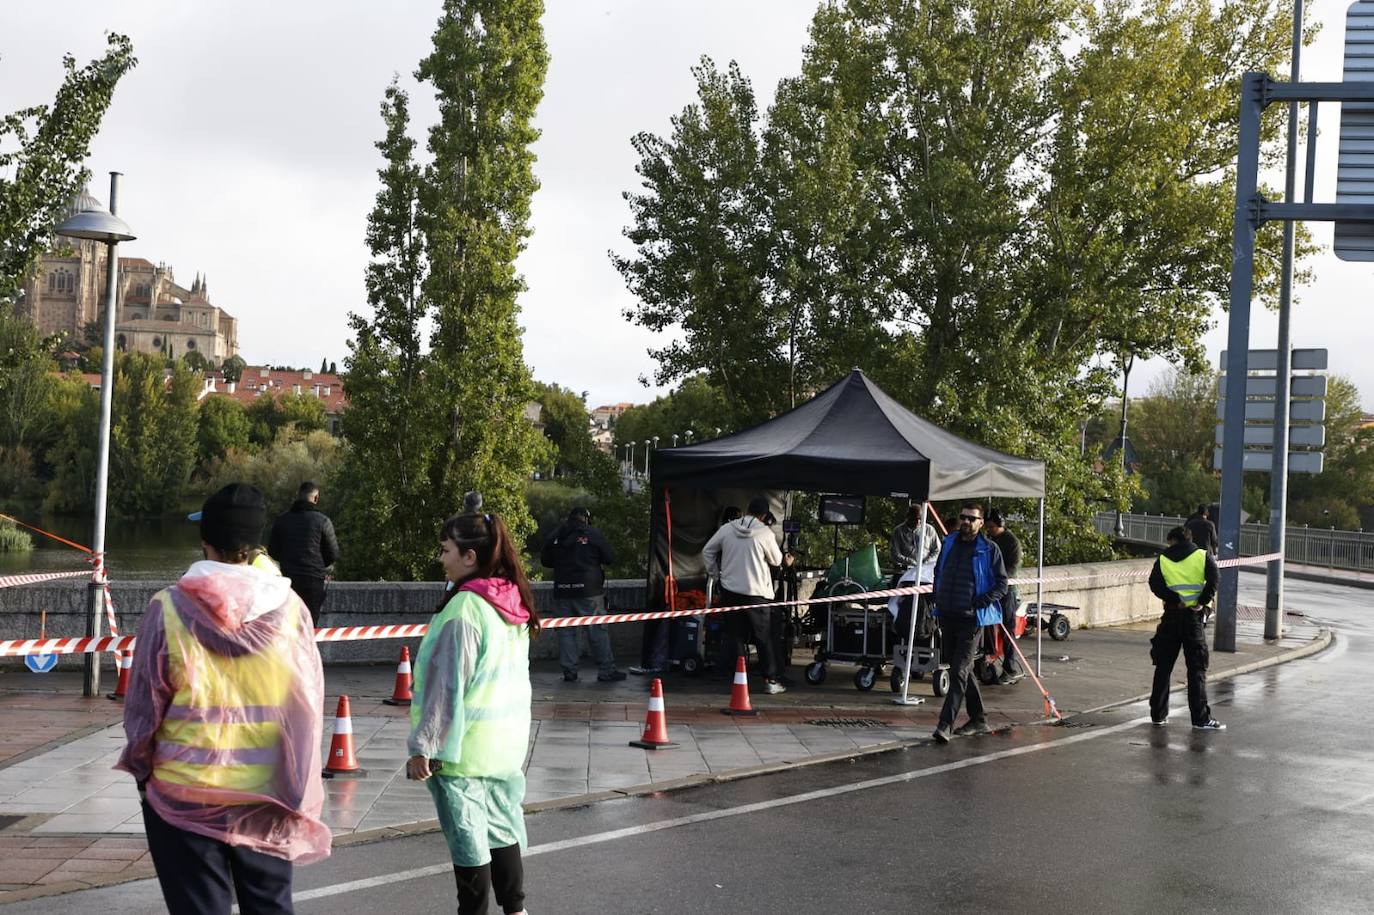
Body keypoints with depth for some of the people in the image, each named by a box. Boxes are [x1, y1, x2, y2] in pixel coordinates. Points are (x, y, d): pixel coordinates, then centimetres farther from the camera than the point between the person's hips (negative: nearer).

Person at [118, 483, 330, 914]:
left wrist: (142, 769, 14)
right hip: (269, 797, 2)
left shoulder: (170, 608, -11)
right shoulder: (289, 608, -7)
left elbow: (143, 707, -4)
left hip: (186, 796, -1)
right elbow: (309, 705, -2)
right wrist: (297, 793, 11)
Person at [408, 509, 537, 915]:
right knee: (503, 828, 15)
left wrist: (423, 745, -15)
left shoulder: (465, 607, -18)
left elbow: (447, 684, -20)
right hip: (508, 741, 8)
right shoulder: (514, 601, 7)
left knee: (467, 835, 3)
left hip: (464, 744, -8)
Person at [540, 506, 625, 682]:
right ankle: (606, 671, 4)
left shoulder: (555, 537, 4)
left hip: (562, 591, 3)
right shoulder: (593, 534, -4)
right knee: (598, 630, 2)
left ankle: (569, 671, 8)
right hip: (589, 591, -3)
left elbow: (545, 561, 14)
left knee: (565, 631, 10)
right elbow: (610, 558, 0)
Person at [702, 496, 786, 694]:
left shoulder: (727, 529, -1)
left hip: (730, 591, 3)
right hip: (757, 593, -3)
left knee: (734, 636, 8)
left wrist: (714, 573, 16)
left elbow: (707, 551, 6)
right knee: (764, 638, 6)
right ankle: (771, 680, 8)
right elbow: (776, 560, 1)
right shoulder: (765, 533, -11)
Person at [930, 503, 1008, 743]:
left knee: (959, 671, -11)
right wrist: (937, 597, 13)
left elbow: (1001, 584, -3)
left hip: (971, 618, -7)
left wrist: (983, 600, -16)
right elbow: (938, 571, 26)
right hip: (947, 615, 7)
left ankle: (946, 724, -13)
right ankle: (979, 719, 26)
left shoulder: (989, 549, -4)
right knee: (963, 668, 14)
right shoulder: (949, 543, 12)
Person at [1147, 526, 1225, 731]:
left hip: (1171, 616, 1)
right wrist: (1202, 602, -5)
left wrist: (1175, 600, -8)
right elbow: (1213, 581, -11)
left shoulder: (1163, 559, 6)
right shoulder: (1203, 556, 4)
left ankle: (1158, 713, 16)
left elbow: (1155, 584, -8)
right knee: (1197, 668, 0)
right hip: (1193, 617, -1)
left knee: (1163, 667, 11)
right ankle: (1201, 718, -4)